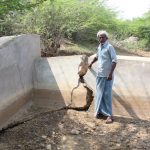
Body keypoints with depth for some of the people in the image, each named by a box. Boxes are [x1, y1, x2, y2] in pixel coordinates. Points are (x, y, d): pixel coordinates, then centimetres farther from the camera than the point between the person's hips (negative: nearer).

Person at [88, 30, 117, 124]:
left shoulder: (109, 47, -11)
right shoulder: (99, 47, 11)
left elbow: (114, 61, -17)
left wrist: (111, 73, -24)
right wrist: (91, 63, 46)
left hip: (107, 75, -7)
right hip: (100, 74, 7)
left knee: (107, 94, -7)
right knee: (99, 94, 11)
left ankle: (109, 115, -2)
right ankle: (100, 111, 22)